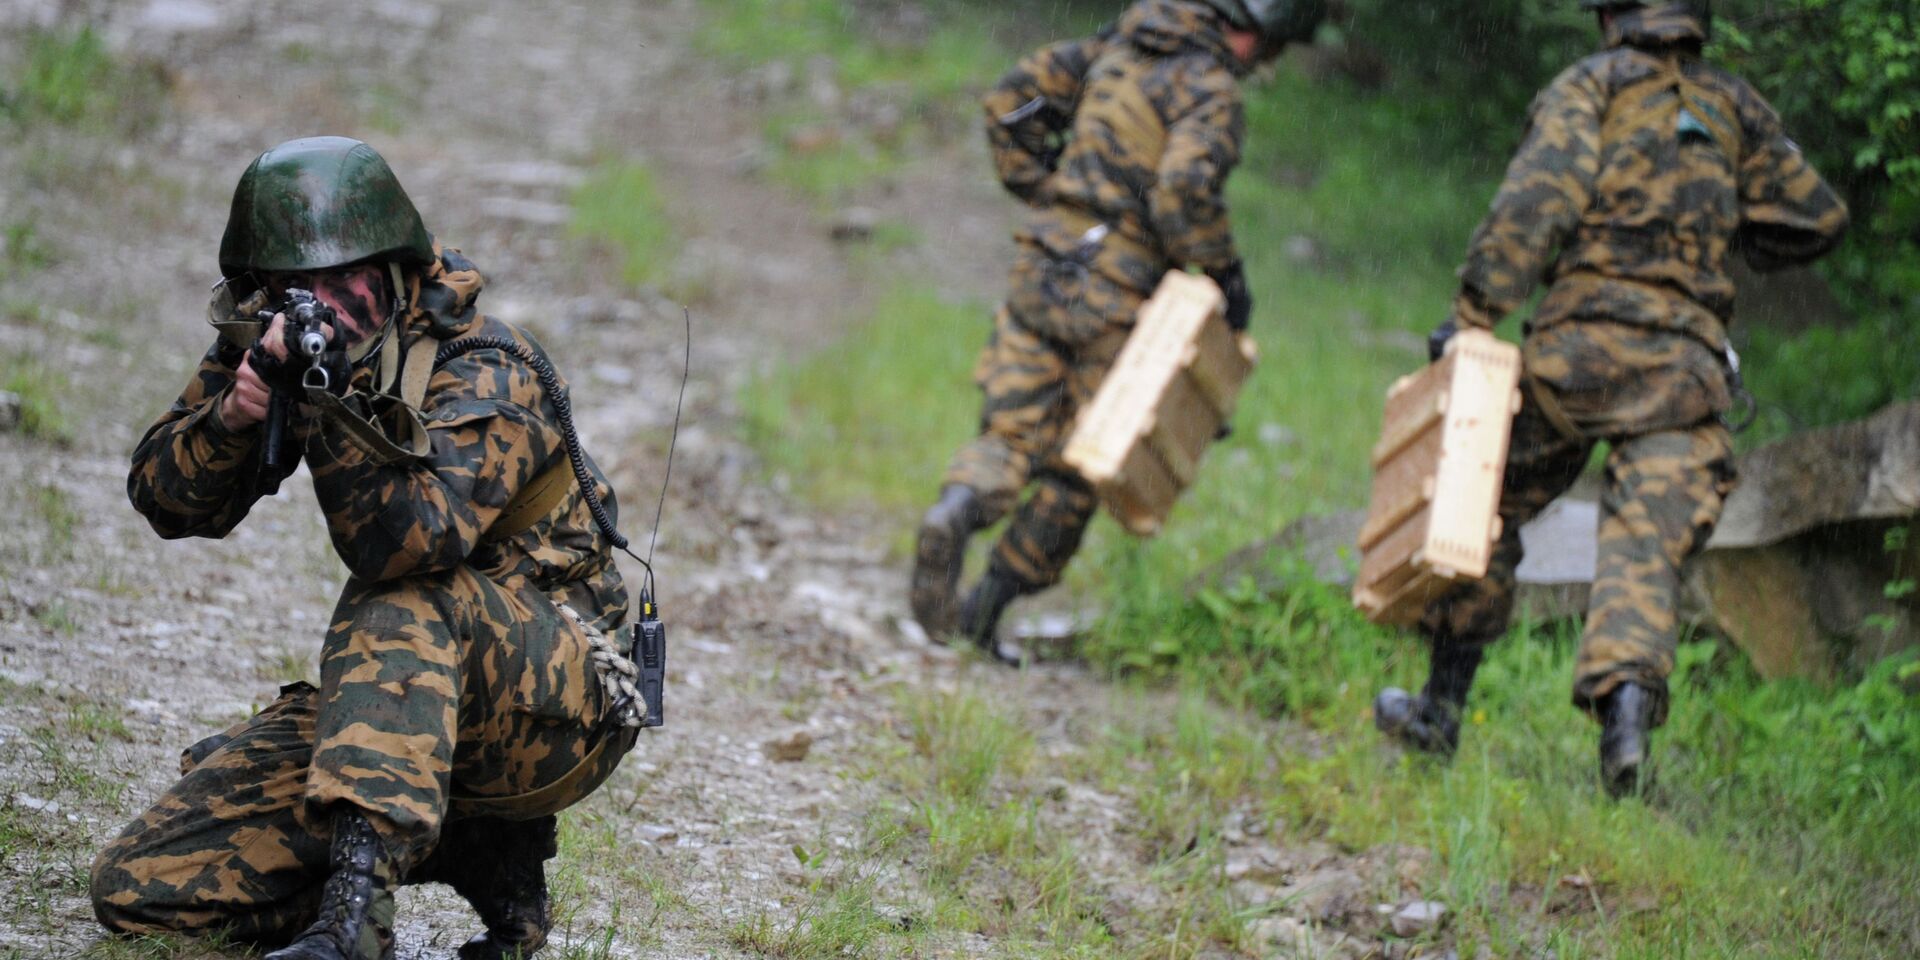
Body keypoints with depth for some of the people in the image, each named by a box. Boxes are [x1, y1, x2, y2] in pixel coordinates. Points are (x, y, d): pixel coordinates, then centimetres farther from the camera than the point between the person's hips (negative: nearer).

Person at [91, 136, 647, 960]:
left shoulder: (485, 368, -19)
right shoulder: (278, 341, 2)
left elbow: (415, 537, -34)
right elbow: (167, 503, -1)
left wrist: (328, 400, -39)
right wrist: (232, 415, -20)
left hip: (557, 698, -7)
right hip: (398, 696, 7)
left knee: (404, 603, -39)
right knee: (136, 889, -4)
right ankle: (479, 852, 4)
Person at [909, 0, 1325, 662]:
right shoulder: (1213, 93, -9)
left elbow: (1012, 102, 14)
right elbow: (1183, 190, -25)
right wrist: (1225, 277, -11)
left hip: (1040, 267, 5)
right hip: (1111, 297, -5)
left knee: (1009, 438, 7)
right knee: (1076, 470, 9)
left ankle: (954, 515, -24)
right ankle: (984, 612, 10)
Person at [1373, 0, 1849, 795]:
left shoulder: (1594, 84, 5)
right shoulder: (1734, 107, 17)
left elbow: (1541, 195, -11)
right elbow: (1817, 219, 23)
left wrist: (1474, 312, -12)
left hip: (1582, 343, -2)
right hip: (1686, 362, 2)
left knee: (1485, 510, 15)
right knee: (1645, 550, -7)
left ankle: (1443, 707, 17)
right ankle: (1629, 691, -35)